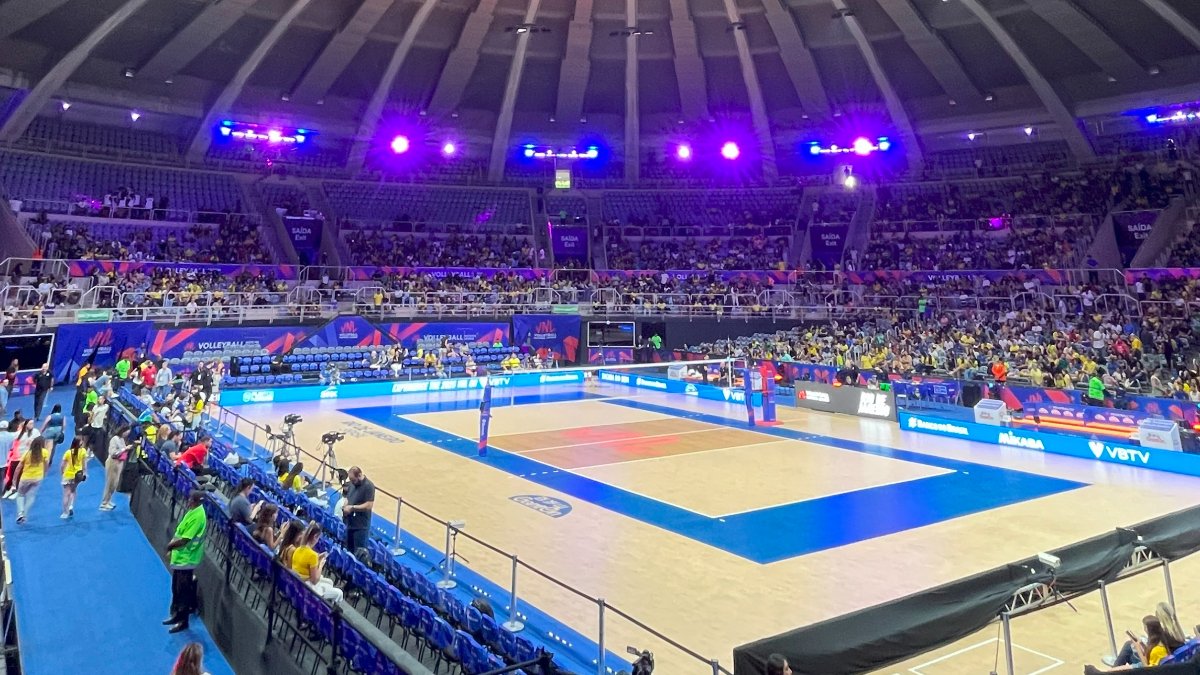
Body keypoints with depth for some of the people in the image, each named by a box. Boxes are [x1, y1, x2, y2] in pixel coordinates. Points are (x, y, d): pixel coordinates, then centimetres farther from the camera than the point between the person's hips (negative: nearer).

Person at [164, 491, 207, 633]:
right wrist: (173, 545, 2)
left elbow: (185, 540, -24)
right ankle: (176, 615, 34)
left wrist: (170, 546, -9)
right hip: (179, 557, 10)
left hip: (186, 560, -10)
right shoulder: (193, 511, 5)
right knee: (176, 589, 20)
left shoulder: (198, 516, -25)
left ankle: (182, 621, 14)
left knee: (183, 592, 3)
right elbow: (181, 532, 14)